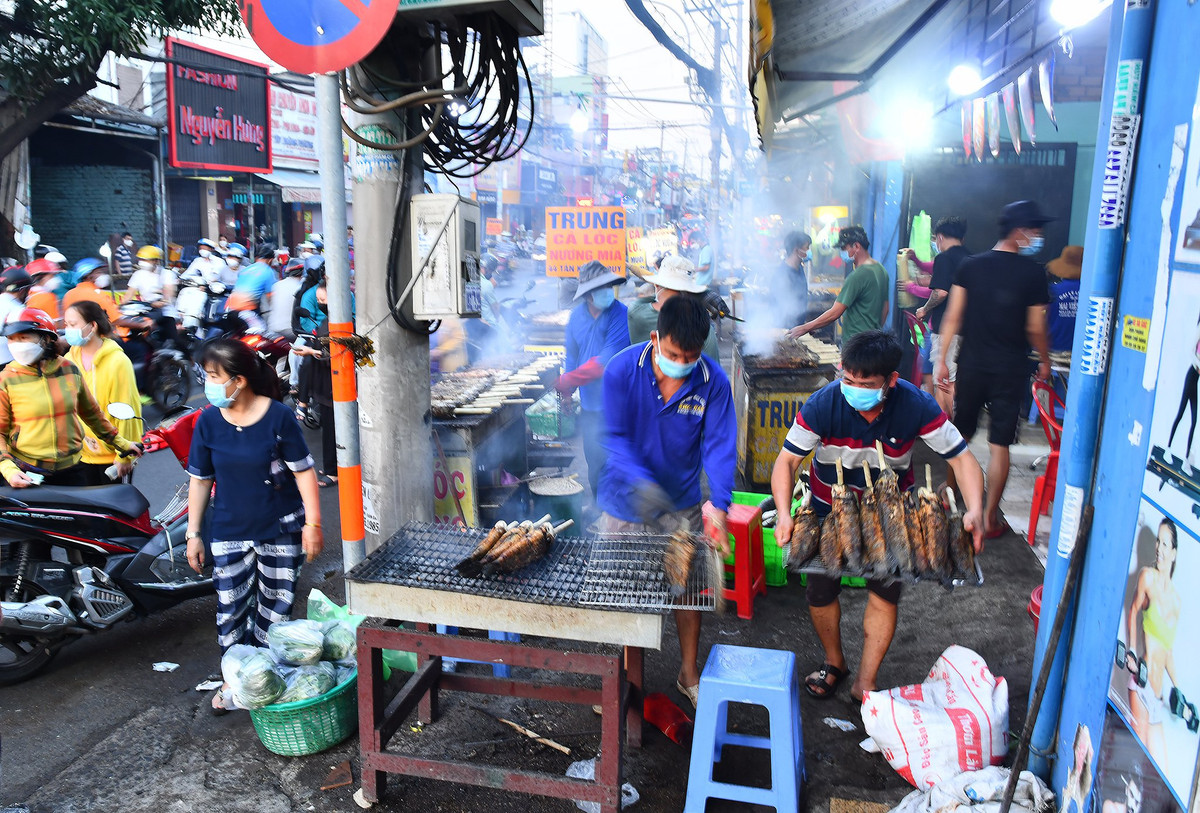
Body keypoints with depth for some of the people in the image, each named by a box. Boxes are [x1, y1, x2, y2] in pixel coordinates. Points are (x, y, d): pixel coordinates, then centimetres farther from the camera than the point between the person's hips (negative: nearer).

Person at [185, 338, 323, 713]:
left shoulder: (278, 416, -12)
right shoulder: (208, 421, -2)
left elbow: (303, 471, -8)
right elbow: (200, 480, 6)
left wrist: (313, 523, -10)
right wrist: (193, 532, 6)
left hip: (280, 530, -2)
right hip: (229, 532, 3)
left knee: (276, 606, 8)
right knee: (231, 608, 6)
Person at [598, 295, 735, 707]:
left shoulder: (713, 381, -14)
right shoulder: (622, 369, -17)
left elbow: (719, 445, -14)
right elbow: (615, 437, -17)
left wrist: (718, 504, -28)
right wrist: (639, 481, -34)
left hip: (681, 504, 1)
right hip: (626, 502, -1)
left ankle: (689, 673, 35)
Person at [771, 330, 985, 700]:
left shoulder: (917, 406, -26)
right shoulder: (823, 404, -27)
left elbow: (962, 458, -19)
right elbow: (787, 459, -22)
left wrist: (975, 511, -36)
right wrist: (784, 513, -37)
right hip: (829, 506, 0)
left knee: (885, 594, 0)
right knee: (820, 590, 5)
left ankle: (865, 684, 20)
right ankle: (834, 662, 34)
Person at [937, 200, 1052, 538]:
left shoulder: (971, 265, 2)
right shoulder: (1033, 272, -7)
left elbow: (953, 316, -1)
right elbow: (1035, 329, -3)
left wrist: (942, 359, 3)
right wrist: (1045, 362, 14)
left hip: (971, 364, 3)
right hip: (1010, 369, -3)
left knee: (961, 435, 18)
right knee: (999, 445, 4)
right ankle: (990, 518, 9)